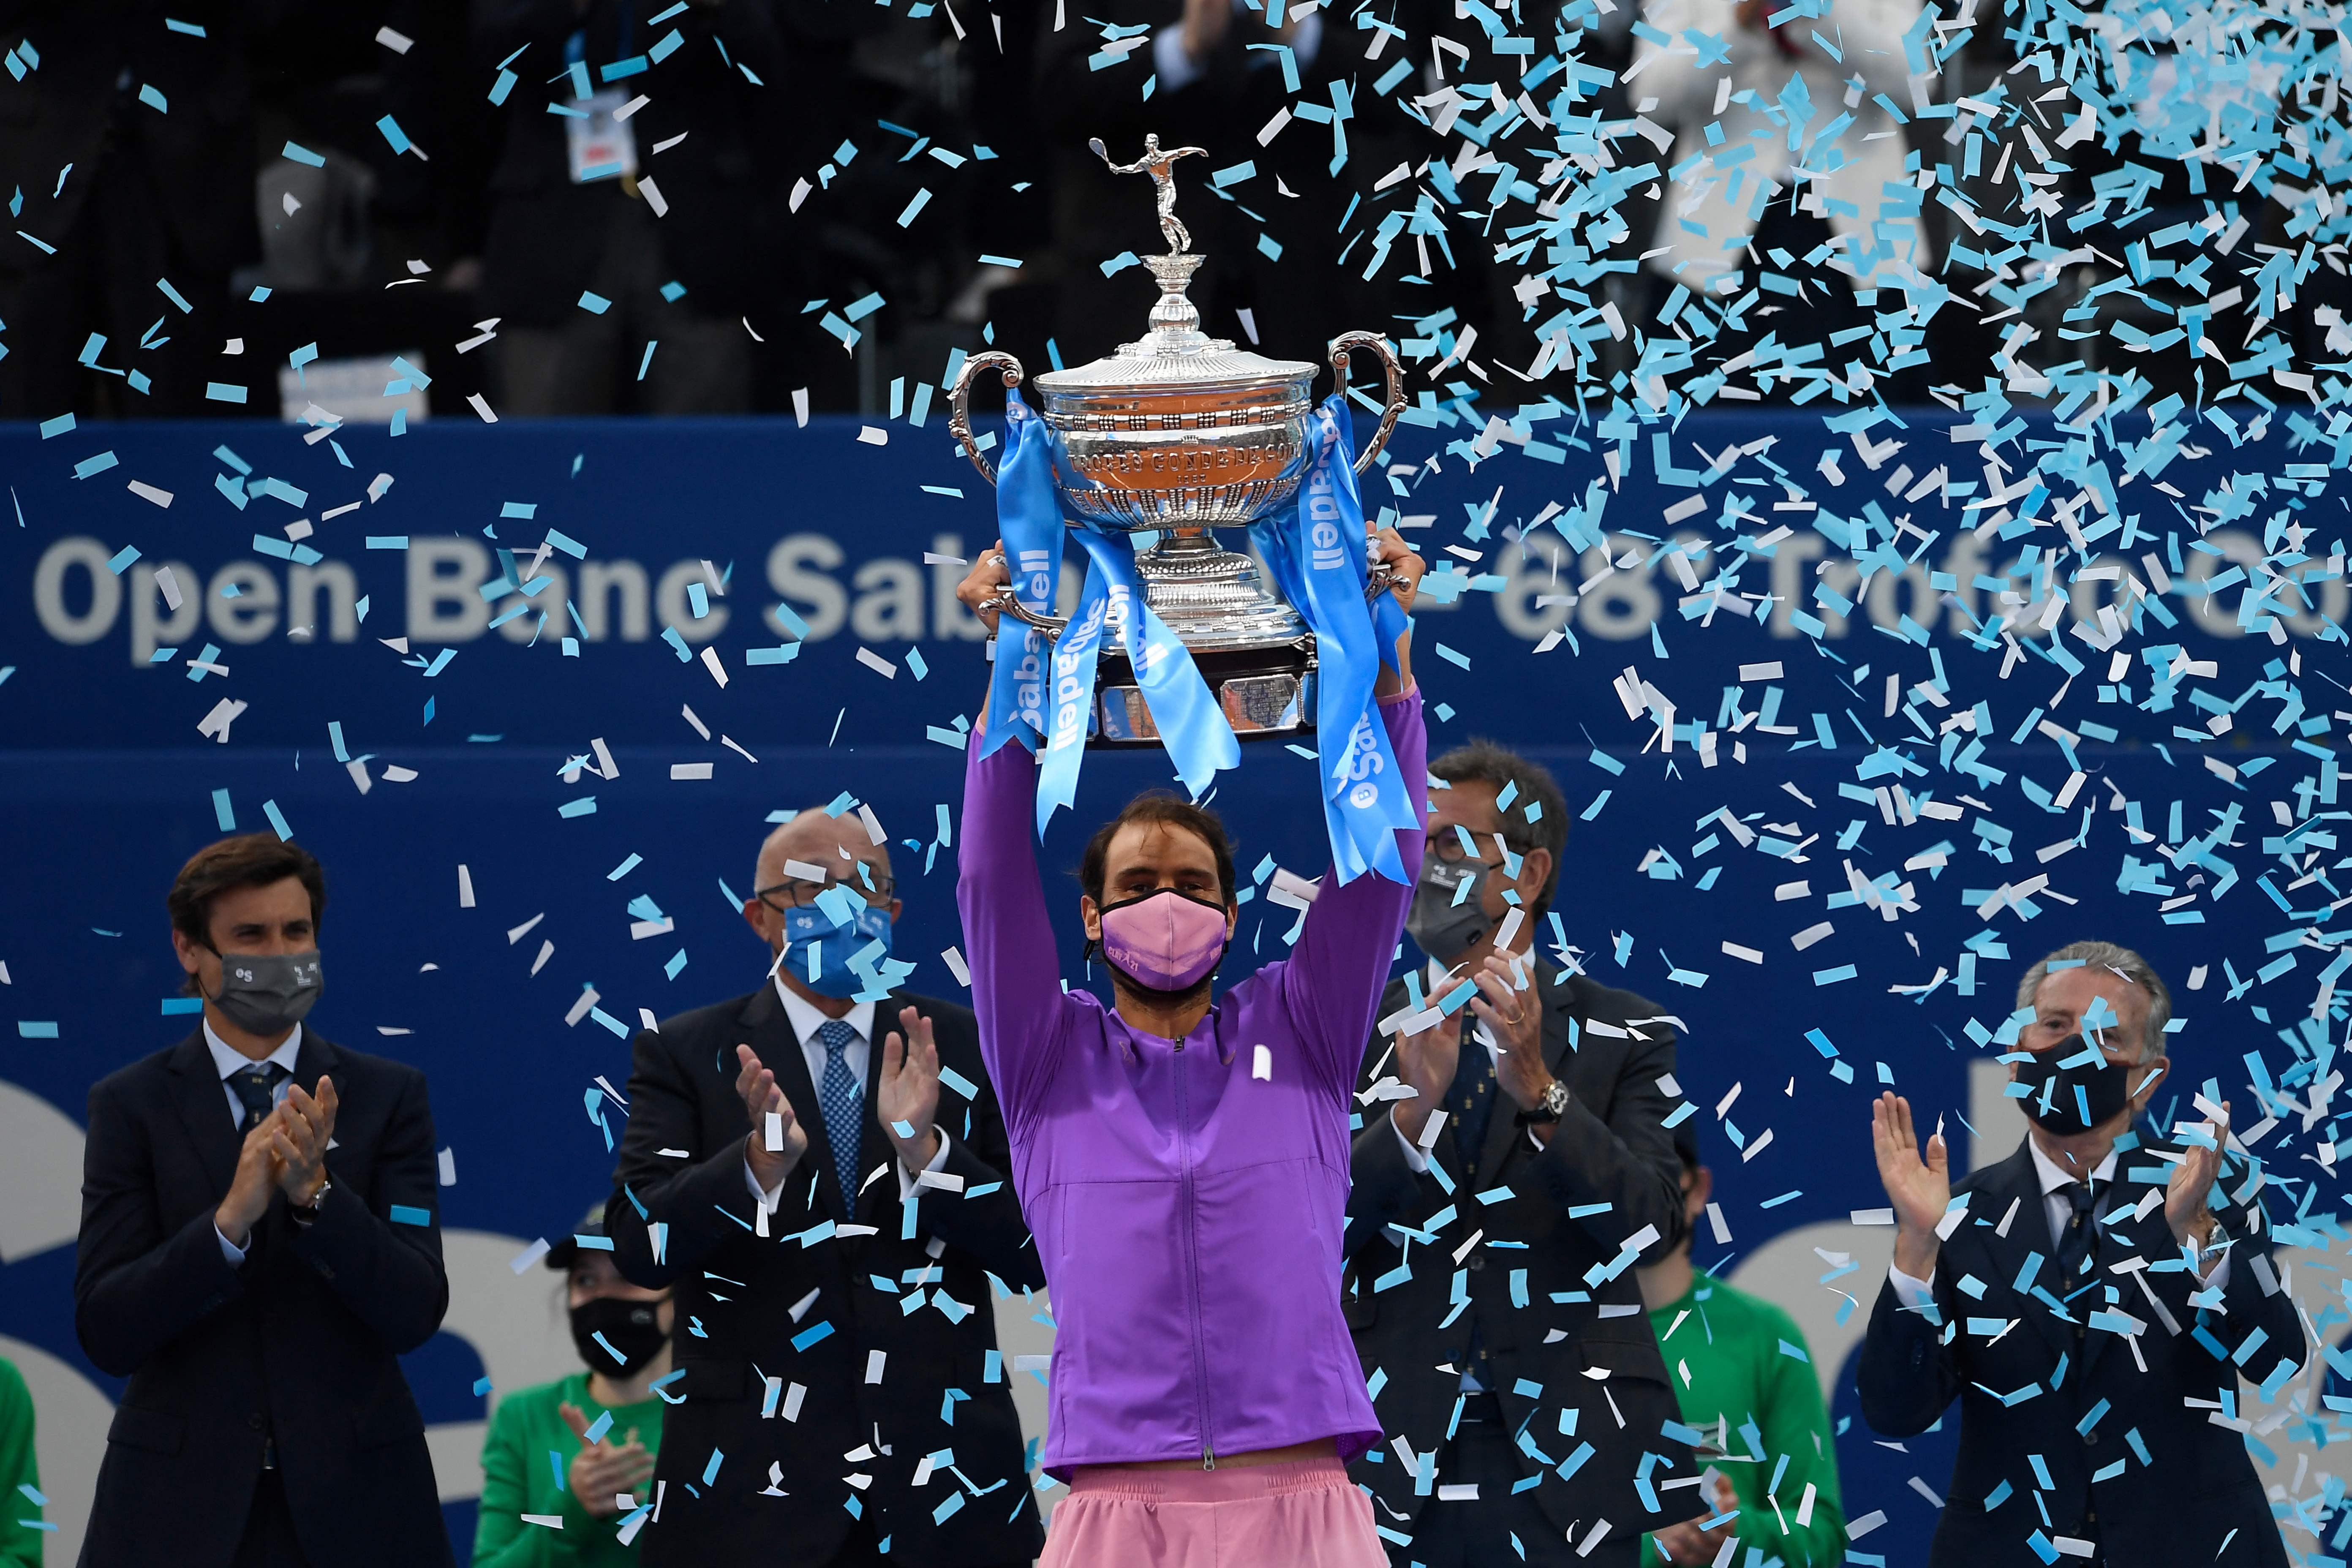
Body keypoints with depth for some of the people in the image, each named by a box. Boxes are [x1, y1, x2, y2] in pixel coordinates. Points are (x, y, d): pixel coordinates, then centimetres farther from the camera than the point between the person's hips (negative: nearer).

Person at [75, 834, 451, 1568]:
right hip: (182, 1501, -1)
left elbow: (415, 1314, -6)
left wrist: (316, 1192, -21)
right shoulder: (129, 1106, 1)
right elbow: (106, 1334, -8)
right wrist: (231, 1218, -22)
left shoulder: (389, 1096, 3)